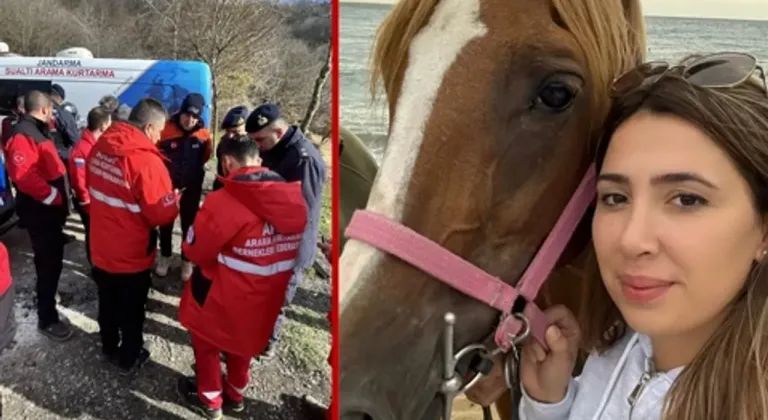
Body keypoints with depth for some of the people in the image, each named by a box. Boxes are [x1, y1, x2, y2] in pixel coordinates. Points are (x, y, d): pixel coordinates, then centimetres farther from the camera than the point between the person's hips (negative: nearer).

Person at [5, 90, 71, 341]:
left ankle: (49, 295, 43)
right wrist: (54, 197, -24)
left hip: (50, 209, 10)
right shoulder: (23, 135, -20)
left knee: (52, 260, 24)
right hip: (40, 212, -10)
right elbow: (24, 175, -32)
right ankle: (47, 319, 5)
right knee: (49, 263, -4)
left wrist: (60, 197, 14)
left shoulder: (37, 132, 14)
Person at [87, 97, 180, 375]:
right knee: (132, 309, 15)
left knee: (107, 302, 25)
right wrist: (174, 201, -4)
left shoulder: (100, 147, -5)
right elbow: (162, 215, -24)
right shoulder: (147, 161, -29)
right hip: (132, 254, -6)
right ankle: (129, 359, 33)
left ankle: (109, 348, 46)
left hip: (101, 247, 7)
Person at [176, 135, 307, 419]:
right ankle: (235, 394, 49)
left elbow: (195, 251, -14)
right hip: (267, 295, 5)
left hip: (225, 294, -5)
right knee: (244, 338, 29)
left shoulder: (223, 201, -27)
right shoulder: (294, 200, -9)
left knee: (208, 338, 23)